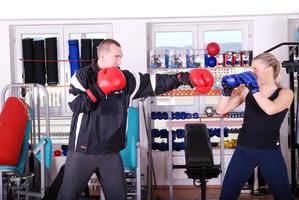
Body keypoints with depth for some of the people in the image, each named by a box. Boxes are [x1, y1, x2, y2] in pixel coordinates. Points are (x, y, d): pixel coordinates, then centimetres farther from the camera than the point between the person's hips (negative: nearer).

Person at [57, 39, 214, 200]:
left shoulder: (125, 79, 2)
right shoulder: (83, 76, -7)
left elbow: (155, 81, -2)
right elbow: (75, 105, -20)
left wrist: (184, 78, -10)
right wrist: (99, 89, -25)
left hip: (110, 151, 4)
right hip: (83, 150, -3)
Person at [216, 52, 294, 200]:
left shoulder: (285, 93, -3)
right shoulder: (247, 90, 3)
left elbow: (270, 109, -26)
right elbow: (221, 110, 1)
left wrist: (254, 89, -22)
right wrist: (227, 91, -12)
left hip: (270, 152, -2)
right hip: (243, 150, 2)